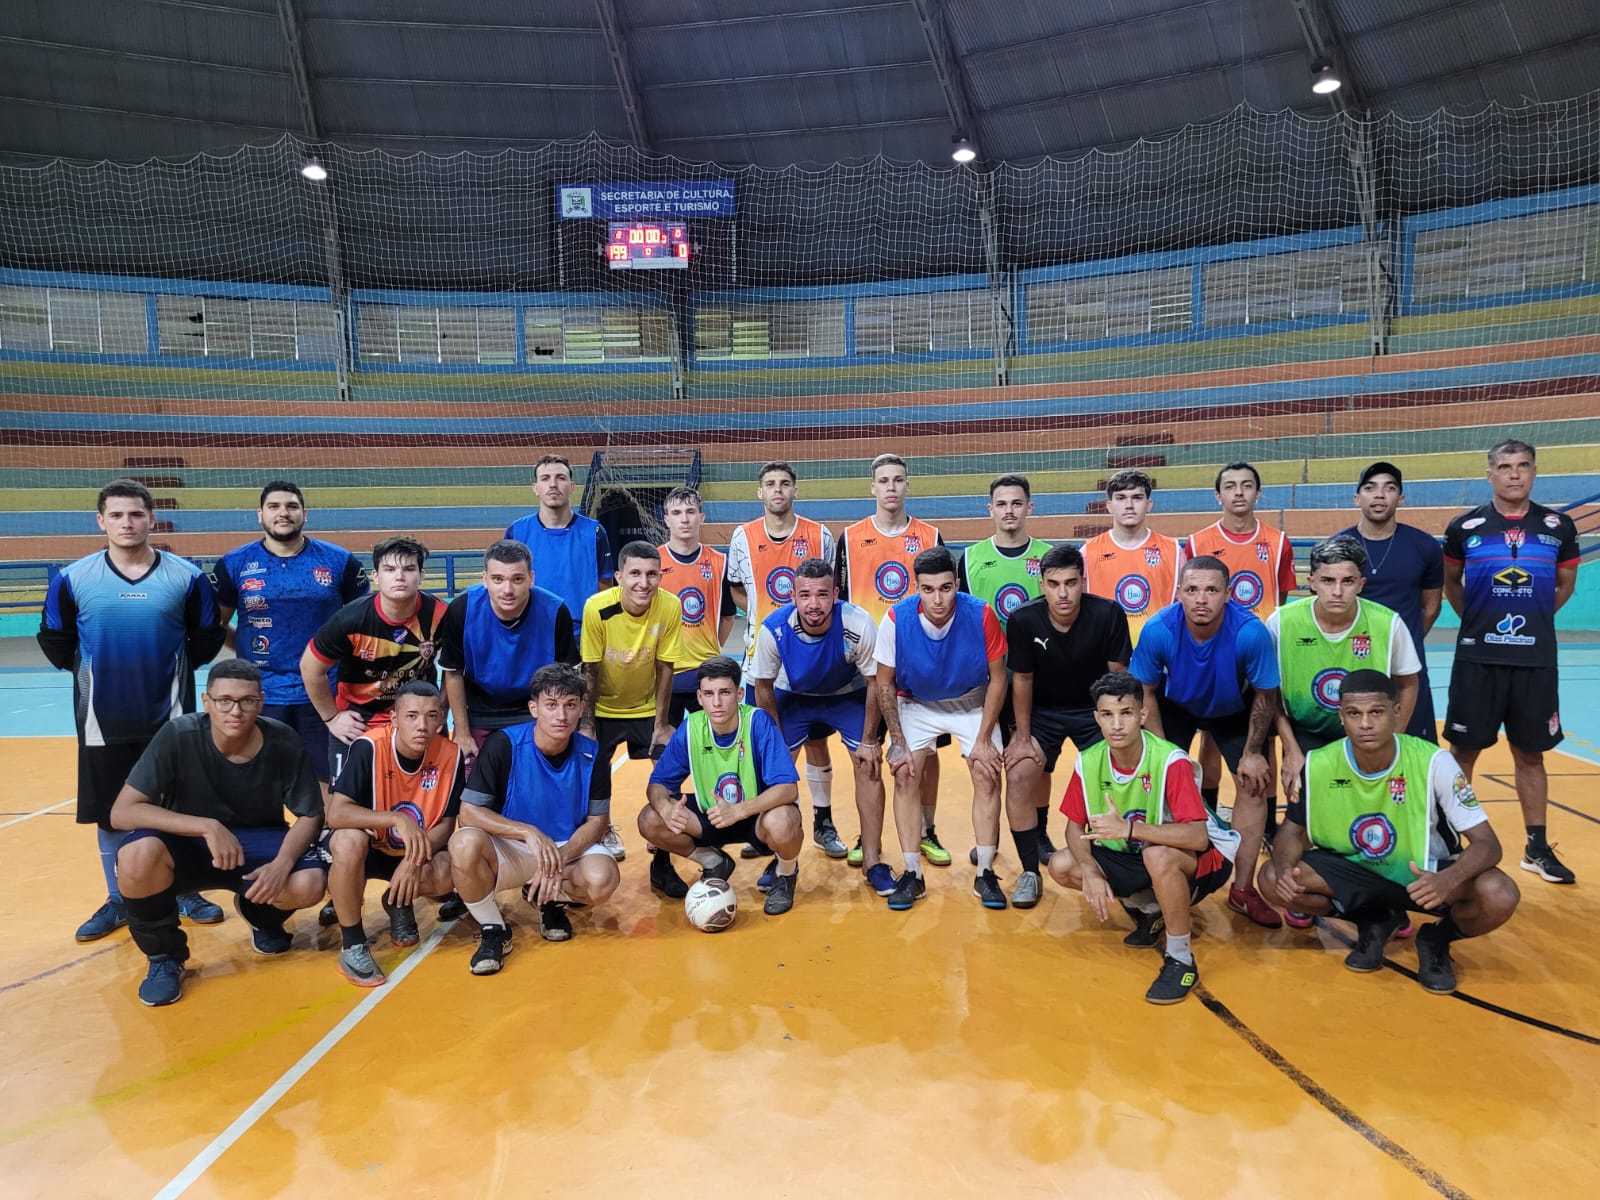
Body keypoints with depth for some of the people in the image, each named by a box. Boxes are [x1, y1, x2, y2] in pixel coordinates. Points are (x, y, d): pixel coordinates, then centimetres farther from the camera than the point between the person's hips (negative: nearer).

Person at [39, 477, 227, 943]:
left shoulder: (186, 576, -5)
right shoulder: (72, 578, -5)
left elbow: (208, 639, 5)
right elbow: (54, 641, 7)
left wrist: (171, 669, 5)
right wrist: (93, 671, 8)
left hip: (170, 717, 0)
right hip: (104, 719, 1)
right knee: (111, 814, 11)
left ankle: (186, 892, 26)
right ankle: (117, 901, 27)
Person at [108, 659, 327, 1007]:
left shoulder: (283, 741, -17)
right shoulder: (178, 735, -21)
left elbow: (310, 816, -9)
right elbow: (122, 812, -23)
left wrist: (283, 863, -29)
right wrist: (207, 827, -34)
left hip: (259, 842, 1)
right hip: (187, 843, -1)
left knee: (309, 884, -28)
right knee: (138, 854, -35)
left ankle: (261, 915, 14)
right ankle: (164, 956, -5)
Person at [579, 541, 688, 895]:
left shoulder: (670, 606, -20)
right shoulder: (597, 608, -24)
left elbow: (665, 667, -11)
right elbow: (589, 670, -14)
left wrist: (661, 724, -8)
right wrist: (586, 725, -12)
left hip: (647, 710, 1)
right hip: (603, 711, -1)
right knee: (594, 783, -3)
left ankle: (661, 863, 14)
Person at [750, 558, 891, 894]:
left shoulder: (859, 626, -34)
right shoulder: (774, 629, -31)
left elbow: (874, 682, -17)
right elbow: (764, 686, -13)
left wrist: (869, 740, -13)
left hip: (849, 696, -1)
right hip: (794, 696, 1)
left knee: (869, 765, -11)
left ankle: (873, 862, 5)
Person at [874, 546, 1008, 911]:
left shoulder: (981, 615, -27)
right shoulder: (896, 619, -26)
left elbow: (997, 679, -12)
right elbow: (885, 685, -11)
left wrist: (984, 738, -13)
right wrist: (900, 743, -12)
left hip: (973, 703, 0)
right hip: (916, 704, 0)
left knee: (987, 775, -13)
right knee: (904, 775, -13)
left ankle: (985, 874, 1)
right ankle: (913, 875, -2)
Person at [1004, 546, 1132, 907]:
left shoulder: (1109, 614, -23)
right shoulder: (1023, 619, -23)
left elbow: (1118, 675, -10)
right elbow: (1022, 679, -9)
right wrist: (1022, 736, -6)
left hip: (1095, 710, 0)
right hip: (1042, 712, 0)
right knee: (1019, 778, -15)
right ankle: (1031, 871, 2)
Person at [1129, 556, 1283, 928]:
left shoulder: (1250, 631, -35)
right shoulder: (1159, 629, -33)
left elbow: (1265, 696, -17)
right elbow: (1145, 692, -15)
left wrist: (1253, 753, -11)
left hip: (1235, 711, 0)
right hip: (1176, 705, 0)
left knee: (1252, 784, -5)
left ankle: (1242, 890, 10)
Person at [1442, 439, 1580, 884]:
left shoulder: (1559, 526, 2)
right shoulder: (1464, 527, -2)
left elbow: (1566, 583, 16)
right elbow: (1450, 582, 13)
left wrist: (1533, 617, 8)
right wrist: (1478, 618, 6)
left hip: (1536, 660, 1)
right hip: (1477, 659, -1)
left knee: (1530, 754, 10)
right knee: (1464, 751, 4)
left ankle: (1537, 848, 21)